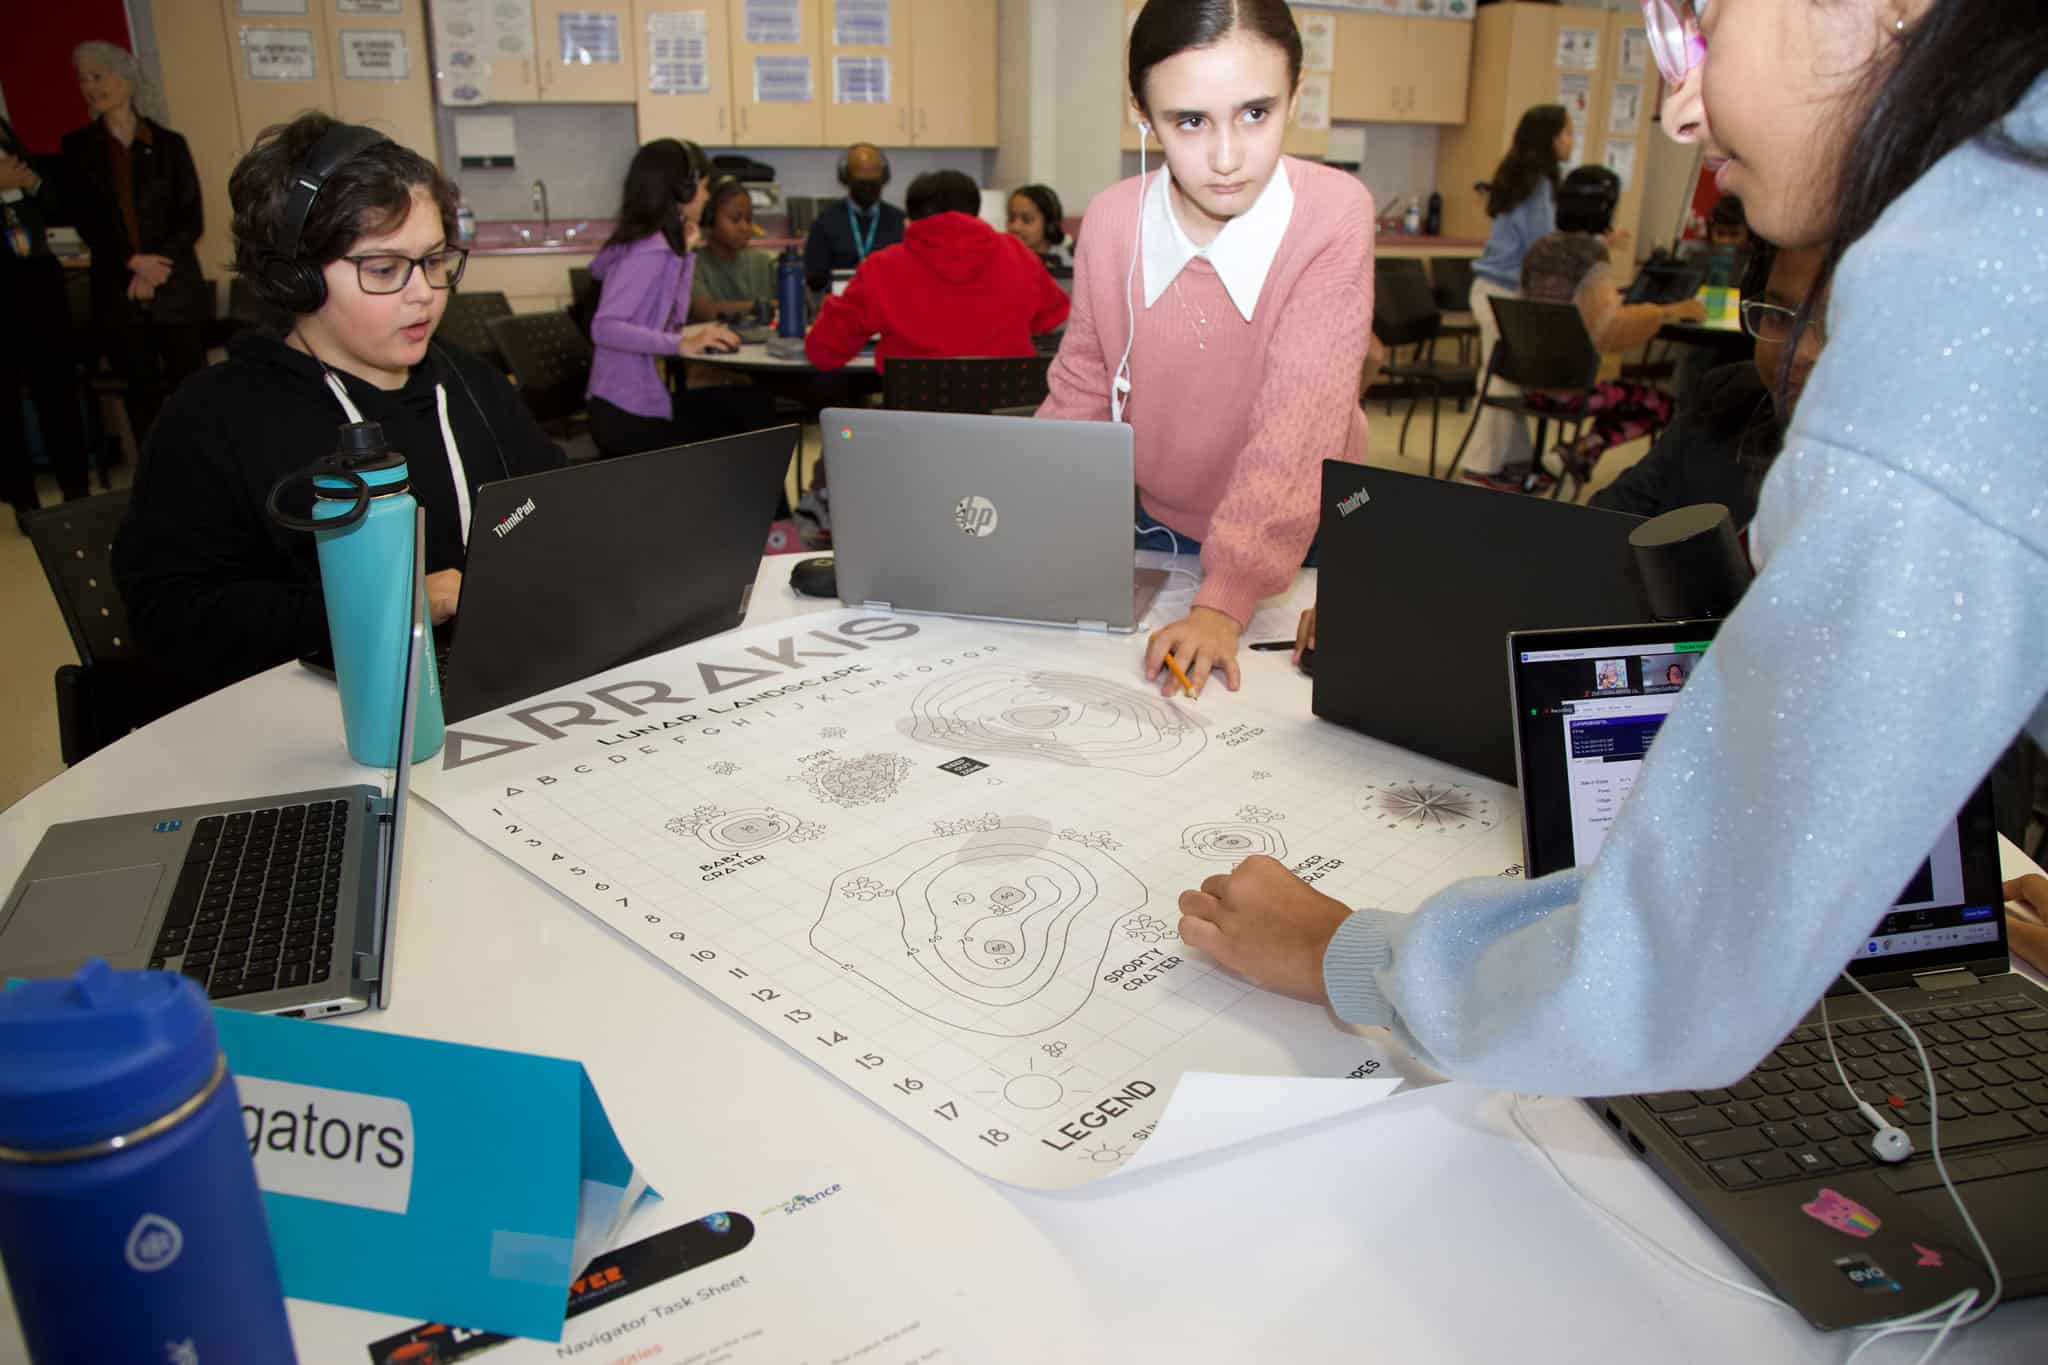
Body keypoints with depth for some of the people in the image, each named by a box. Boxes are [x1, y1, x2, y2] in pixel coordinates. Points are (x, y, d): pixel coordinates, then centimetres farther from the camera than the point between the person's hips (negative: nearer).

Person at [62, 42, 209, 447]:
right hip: (118, 292, 1)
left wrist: (155, 270, -9)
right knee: (143, 392, 4)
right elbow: (84, 220, 4)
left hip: (176, 291, -1)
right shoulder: (78, 147, 8)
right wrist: (132, 262, -11)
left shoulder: (168, 144, 5)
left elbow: (192, 219, 2)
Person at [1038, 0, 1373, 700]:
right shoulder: (1113, 220, -11)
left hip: (1298, 552, -2)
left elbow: (1297, 426, -28)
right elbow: (1081, 392, 3)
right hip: (1153, 534, 2)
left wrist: (1223, 601, -36)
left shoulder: (1333, 215, -22)